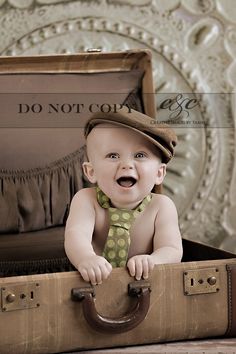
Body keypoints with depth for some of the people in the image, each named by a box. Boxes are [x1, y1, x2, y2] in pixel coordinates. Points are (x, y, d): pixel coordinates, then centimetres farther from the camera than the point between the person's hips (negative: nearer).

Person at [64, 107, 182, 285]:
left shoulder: (161, 206, -6)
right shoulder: (87, 200, -8)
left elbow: (172, 251, -16)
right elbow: (76, 234, -24)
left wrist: (150, 261, -38)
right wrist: (86, 259, -47)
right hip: (95, 284, -1)